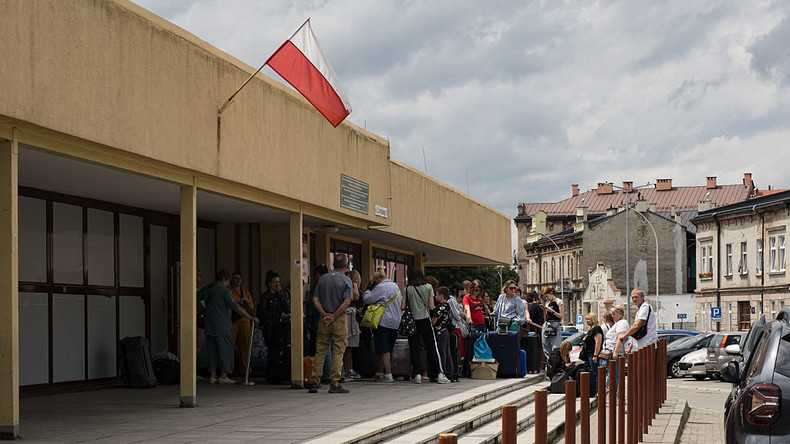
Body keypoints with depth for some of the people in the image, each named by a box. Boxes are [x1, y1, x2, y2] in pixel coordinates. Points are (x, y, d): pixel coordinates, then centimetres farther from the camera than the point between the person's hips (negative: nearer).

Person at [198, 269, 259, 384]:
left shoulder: (206, 289, 10)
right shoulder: (224, 290, -9)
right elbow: (235, 308, -15)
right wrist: (250, 317, -12)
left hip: (209, 326, 7)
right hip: (222, 326, -7)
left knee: (212, 351, 10)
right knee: (226, 350, 0)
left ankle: (213, 376, 8)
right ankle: (223, 376, -3)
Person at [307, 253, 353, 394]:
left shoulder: (322, 279, 8)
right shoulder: (346, 281, -5)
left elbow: (315, 300, 2)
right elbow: (346, 302, -15)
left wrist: (325, 314, -4)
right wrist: (333, 317, -12)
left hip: (324, 319, 4)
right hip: (340, 319, -4)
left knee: (320, 352, 7)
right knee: (337, 352, 0)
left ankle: (314, 383, 5)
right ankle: (334, 384, -1)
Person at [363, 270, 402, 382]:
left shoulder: (380, 287, -11)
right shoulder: (396, 286, 16)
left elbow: (367, 299, -8)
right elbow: (401, 302, 22)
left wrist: (368, 289, 6)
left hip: (383, 322, -8)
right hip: (395, 322, 8)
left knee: (384, 350, -6)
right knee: (388, 349, 14)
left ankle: (388, 374, -10)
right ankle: (380, 373, 22)